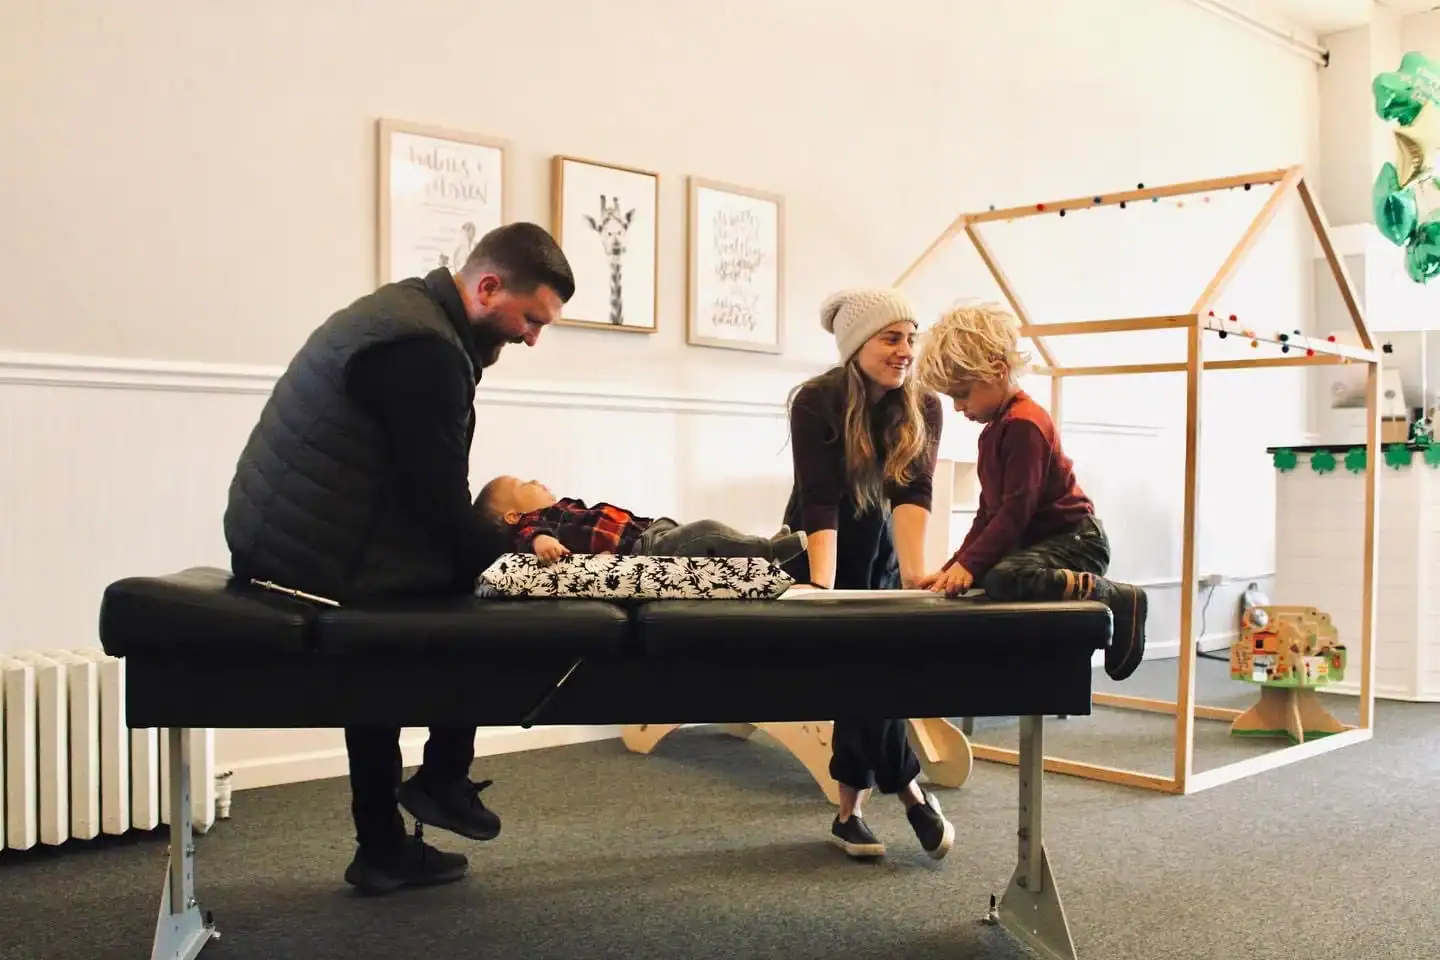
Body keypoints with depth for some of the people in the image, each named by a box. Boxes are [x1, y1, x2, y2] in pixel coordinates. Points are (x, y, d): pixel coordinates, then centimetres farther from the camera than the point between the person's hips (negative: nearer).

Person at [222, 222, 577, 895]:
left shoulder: (404, 310, 12)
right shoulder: (424, 348, -20)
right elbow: (436, 500, -21)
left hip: (271, 543, 11)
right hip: (317, 564, -11)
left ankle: (383, 849, 31)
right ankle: (443, 777, 14)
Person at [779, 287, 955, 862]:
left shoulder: (923, 408, -13)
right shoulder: (816, 403, -23)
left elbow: (912, 492, -26)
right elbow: (819, 501, -31)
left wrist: (914, 571, -42)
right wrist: (822, 585, -43)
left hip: (881, 556, 4)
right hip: (820, 554, -4)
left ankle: (850, 814, 12)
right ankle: (914, 795, 3)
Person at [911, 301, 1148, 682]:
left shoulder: (1024, 424, -17)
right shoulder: (993, 431, 15)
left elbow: (1016, 510, -23)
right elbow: (989, 512, 16)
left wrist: (969, 565, -26)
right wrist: (954, 566, 8)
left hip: (1074, 539, -10)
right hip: (1036, 539, 10)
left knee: (1003, 578, -36)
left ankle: (1116, 598, -19)